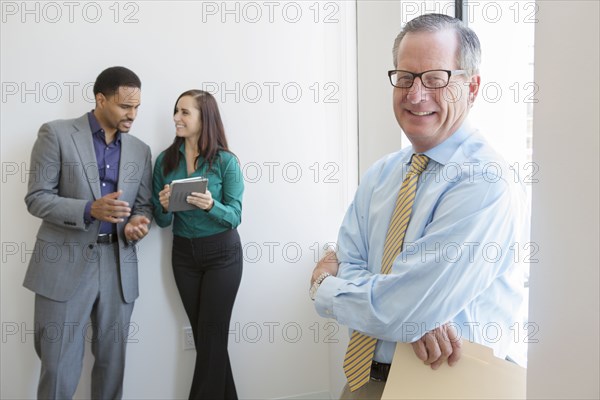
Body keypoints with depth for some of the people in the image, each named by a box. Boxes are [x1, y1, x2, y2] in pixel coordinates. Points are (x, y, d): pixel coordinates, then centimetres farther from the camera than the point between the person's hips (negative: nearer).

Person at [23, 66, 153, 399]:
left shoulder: (140, 151, 10)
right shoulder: (56, 134, -3)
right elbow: (37, 198, -7)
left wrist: (139, 222, -11)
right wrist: (90, 209, -23)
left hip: (118, 266, 4)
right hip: (65, 264, -4)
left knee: (112, 362, 13)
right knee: (59, 368, 1)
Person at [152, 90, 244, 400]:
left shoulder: (226, 161, -10)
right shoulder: (165, 160, 0)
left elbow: (234, 217, -11)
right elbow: (162, 222, 2)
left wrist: (210, 205, -30)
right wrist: (164, 206, -19)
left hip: (222, 254, -4)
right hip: (184, 254, 4)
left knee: (211, 336, 0)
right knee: (202, 335, 13)